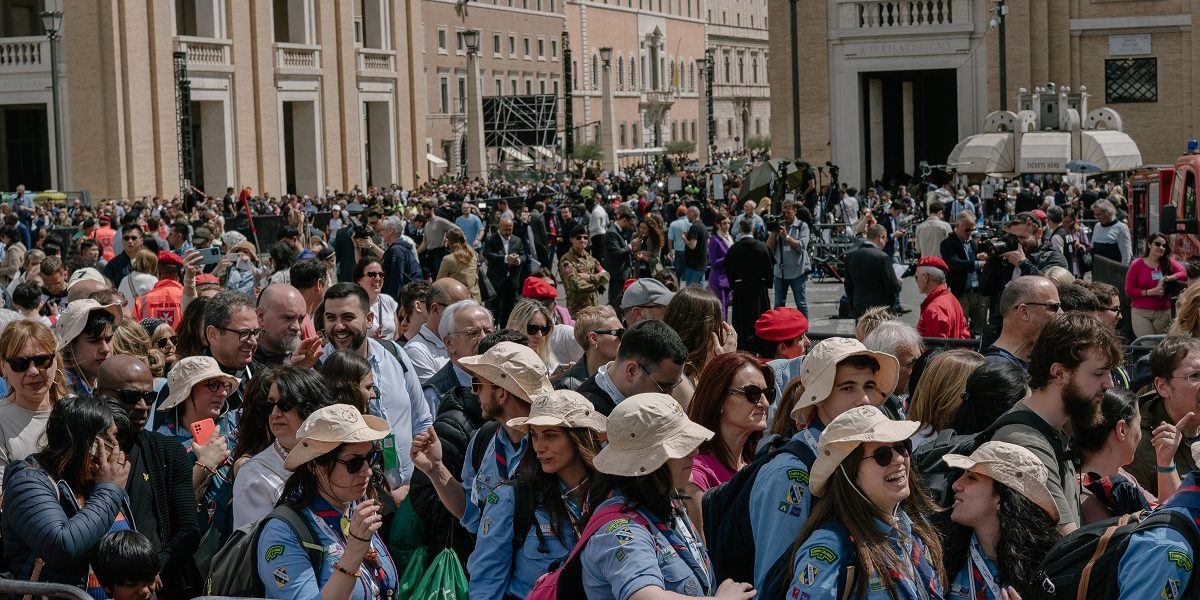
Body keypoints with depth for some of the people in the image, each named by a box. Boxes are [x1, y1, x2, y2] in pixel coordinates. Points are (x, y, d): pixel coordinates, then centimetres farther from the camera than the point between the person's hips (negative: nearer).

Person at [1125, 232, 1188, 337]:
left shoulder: (1169, 262, 6)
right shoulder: (1137, 265, -1)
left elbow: (1184, 274, -9)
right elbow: (1129, 291, -2)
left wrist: (1166, 279, -19)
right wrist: (1150, 292, -13)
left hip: (1163, 313, 2)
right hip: (1141, 313, -2)